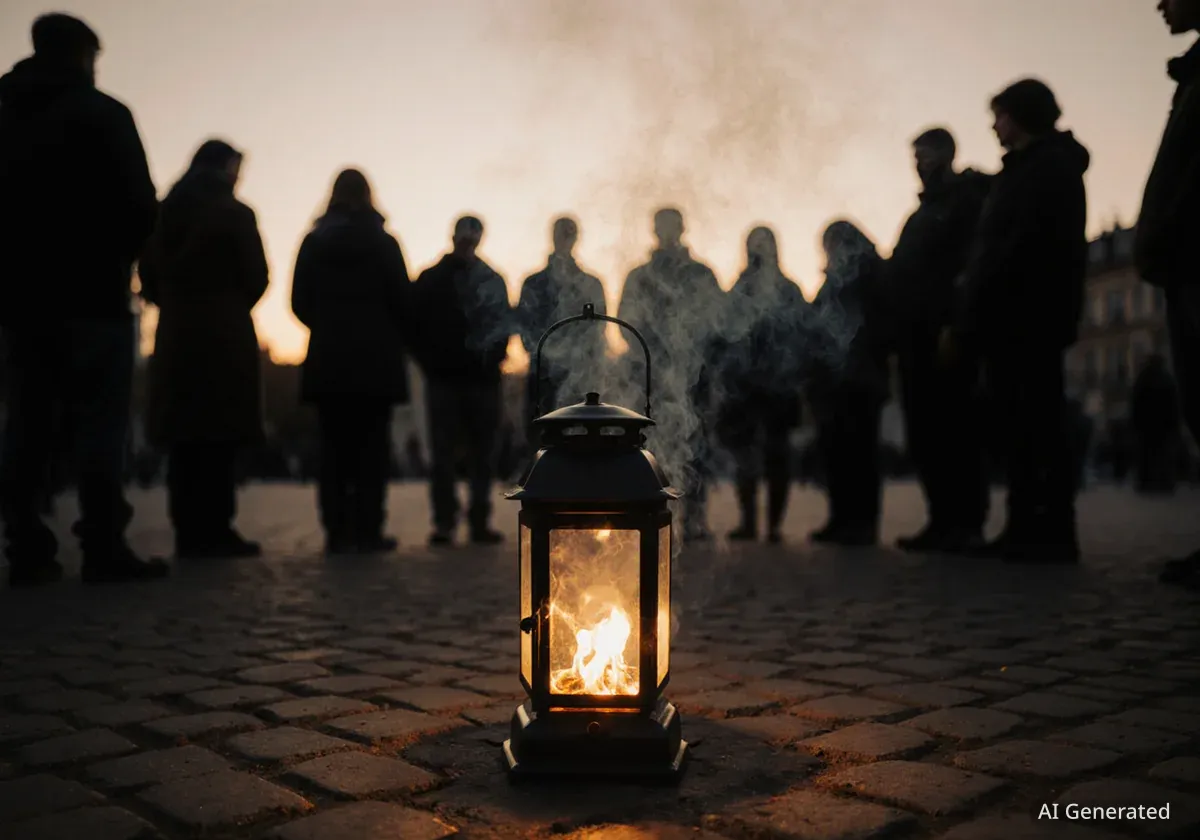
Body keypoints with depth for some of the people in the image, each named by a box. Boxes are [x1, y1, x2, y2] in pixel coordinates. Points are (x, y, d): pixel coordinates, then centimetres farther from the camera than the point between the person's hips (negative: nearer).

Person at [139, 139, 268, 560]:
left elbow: (149, 277, 9)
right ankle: (214, 531, -6)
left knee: (183, 438, 6)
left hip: (175, 336, 5)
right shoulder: (235, 214, -3)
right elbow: (256, 278, -5)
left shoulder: (165, 213, 11)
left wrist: (178, 305, 15)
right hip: (225, 336, -5)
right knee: (221, 436, -4)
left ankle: (188, 532, 6)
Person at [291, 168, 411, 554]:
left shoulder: (313, 243, 3)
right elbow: (402, 301, -4)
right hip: (375, 358, -2)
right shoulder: (383, 243, -3)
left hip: (328, 358, 2)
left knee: (334, 447, 6)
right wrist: (400, 338, 14)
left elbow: (300, 303, 3)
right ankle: (368, 530, -1)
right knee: (372, 446, 2)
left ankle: (337, 531, 3)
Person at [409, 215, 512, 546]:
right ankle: (444, 522, 4)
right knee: (443, 453, 0)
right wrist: (428, 361, -4)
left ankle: (481, 521, 11)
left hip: (482, 378, 1)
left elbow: (502, 324, 0)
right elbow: (417, 324, 5)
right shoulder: (430, 280, 7)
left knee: (483, 453, 4)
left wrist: (490, 356, -15)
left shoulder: (492, 280, 8)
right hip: (443, 378, 0)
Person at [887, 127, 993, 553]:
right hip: (918, 336, 8)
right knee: (924, 430, 5)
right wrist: (897, 330, 13)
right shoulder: (924, 211, 26)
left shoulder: (969, 199, 1)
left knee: (954, 428, -9)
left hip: (948, 333, -8)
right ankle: (944, 519, 9)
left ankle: (966, 522, -6)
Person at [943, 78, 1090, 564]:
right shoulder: (1028, 170, 26)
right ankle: (1025, 529, 6)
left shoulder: (1046, 166, -3)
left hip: (1028, 316, -9)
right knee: (1020, 425, 5)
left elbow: (1024, 244, -15)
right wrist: (969, 319, 11)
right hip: (1014, 319, 9)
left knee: (1036, 424, -10)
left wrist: (968, 322, -17)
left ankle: (1053, 533, -8)